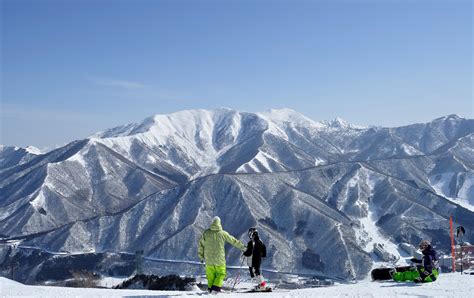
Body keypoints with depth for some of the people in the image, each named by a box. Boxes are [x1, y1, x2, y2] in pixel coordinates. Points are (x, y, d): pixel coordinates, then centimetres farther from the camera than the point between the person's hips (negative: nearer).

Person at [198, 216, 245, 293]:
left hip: (209, 259, 2)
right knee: (221, 273, 13)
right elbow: (233, 240, 6)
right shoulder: (223, 233, -6)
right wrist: (242, 246, 20)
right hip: (219, 259, -2)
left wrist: (201, 256, 16)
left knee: (210, 274, 15)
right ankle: (216, 286, 1)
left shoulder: (206, 233, -1)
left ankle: (210, 287, 10)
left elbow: (200, 245, 5)